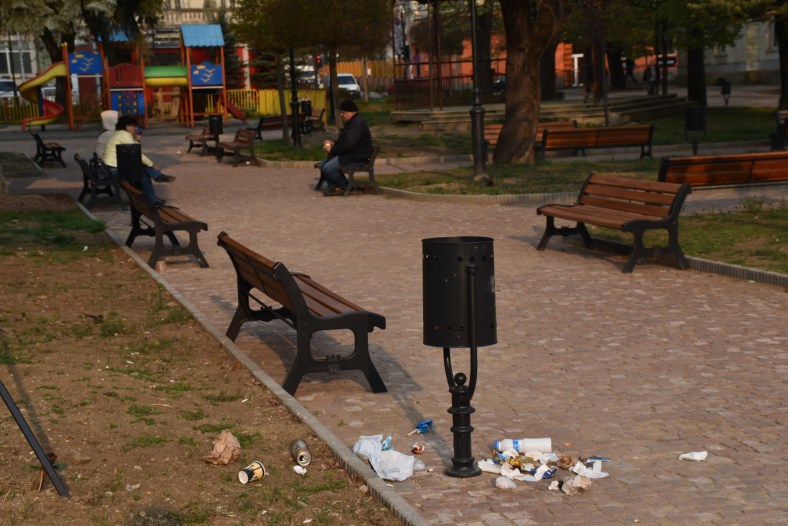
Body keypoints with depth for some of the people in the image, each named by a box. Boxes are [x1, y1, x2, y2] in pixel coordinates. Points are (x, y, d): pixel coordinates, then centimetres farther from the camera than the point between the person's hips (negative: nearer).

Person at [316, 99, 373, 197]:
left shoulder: (357, 124, -20)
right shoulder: (351, 122, 17)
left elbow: (348, 144, -27)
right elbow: (343, 140, 26)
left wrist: (332, 150, -18)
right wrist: (333, 143, 7)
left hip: (357, 157, -12)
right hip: (349, 154, 12)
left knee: (328, 168, -22)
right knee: (323, 164, 7)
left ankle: (345, 187, -5)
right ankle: (333, 187, 2)